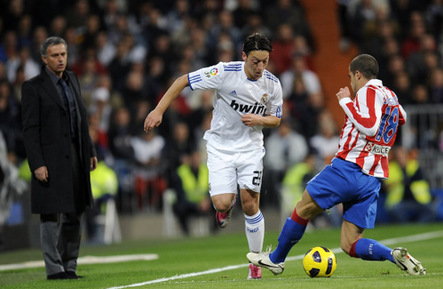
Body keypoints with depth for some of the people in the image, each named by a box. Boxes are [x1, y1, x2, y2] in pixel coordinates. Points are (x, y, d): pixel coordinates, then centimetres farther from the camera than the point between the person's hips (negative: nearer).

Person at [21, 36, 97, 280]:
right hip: (51, 160, -7)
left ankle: (69, 266, 16)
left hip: (75, 157, 7)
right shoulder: (33, 87, -7)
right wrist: (37, 164, -16)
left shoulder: (72, 79, 13)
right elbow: (30, 129, -10)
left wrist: (90, 151, 16)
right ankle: (54, 269, 1)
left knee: (75, 214, 9)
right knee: (51, 216, -4)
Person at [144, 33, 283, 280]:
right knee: (221, 203, -16)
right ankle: (229, 203, 25)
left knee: (250, 203, -9)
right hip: (220, 146, -1)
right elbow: (183, 81, -11)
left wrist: (259, 119, -16)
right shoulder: (225, 73, -18)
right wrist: (159, 111, -16)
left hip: (250, 148, 1)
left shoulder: (272, 84, -7)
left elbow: (276, 119, 8)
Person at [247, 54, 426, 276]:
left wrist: (346, 101, -12)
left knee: (303, 209, 12)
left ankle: (276, 259, 26)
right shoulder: (390, 96, 19)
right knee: (350, 244, 6)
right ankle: (396, 255, -17)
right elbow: (402, 118, 41)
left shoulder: (369, 91, -6)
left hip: (349, 167, -8)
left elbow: (369, 126, -22)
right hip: (373, 179, 8)